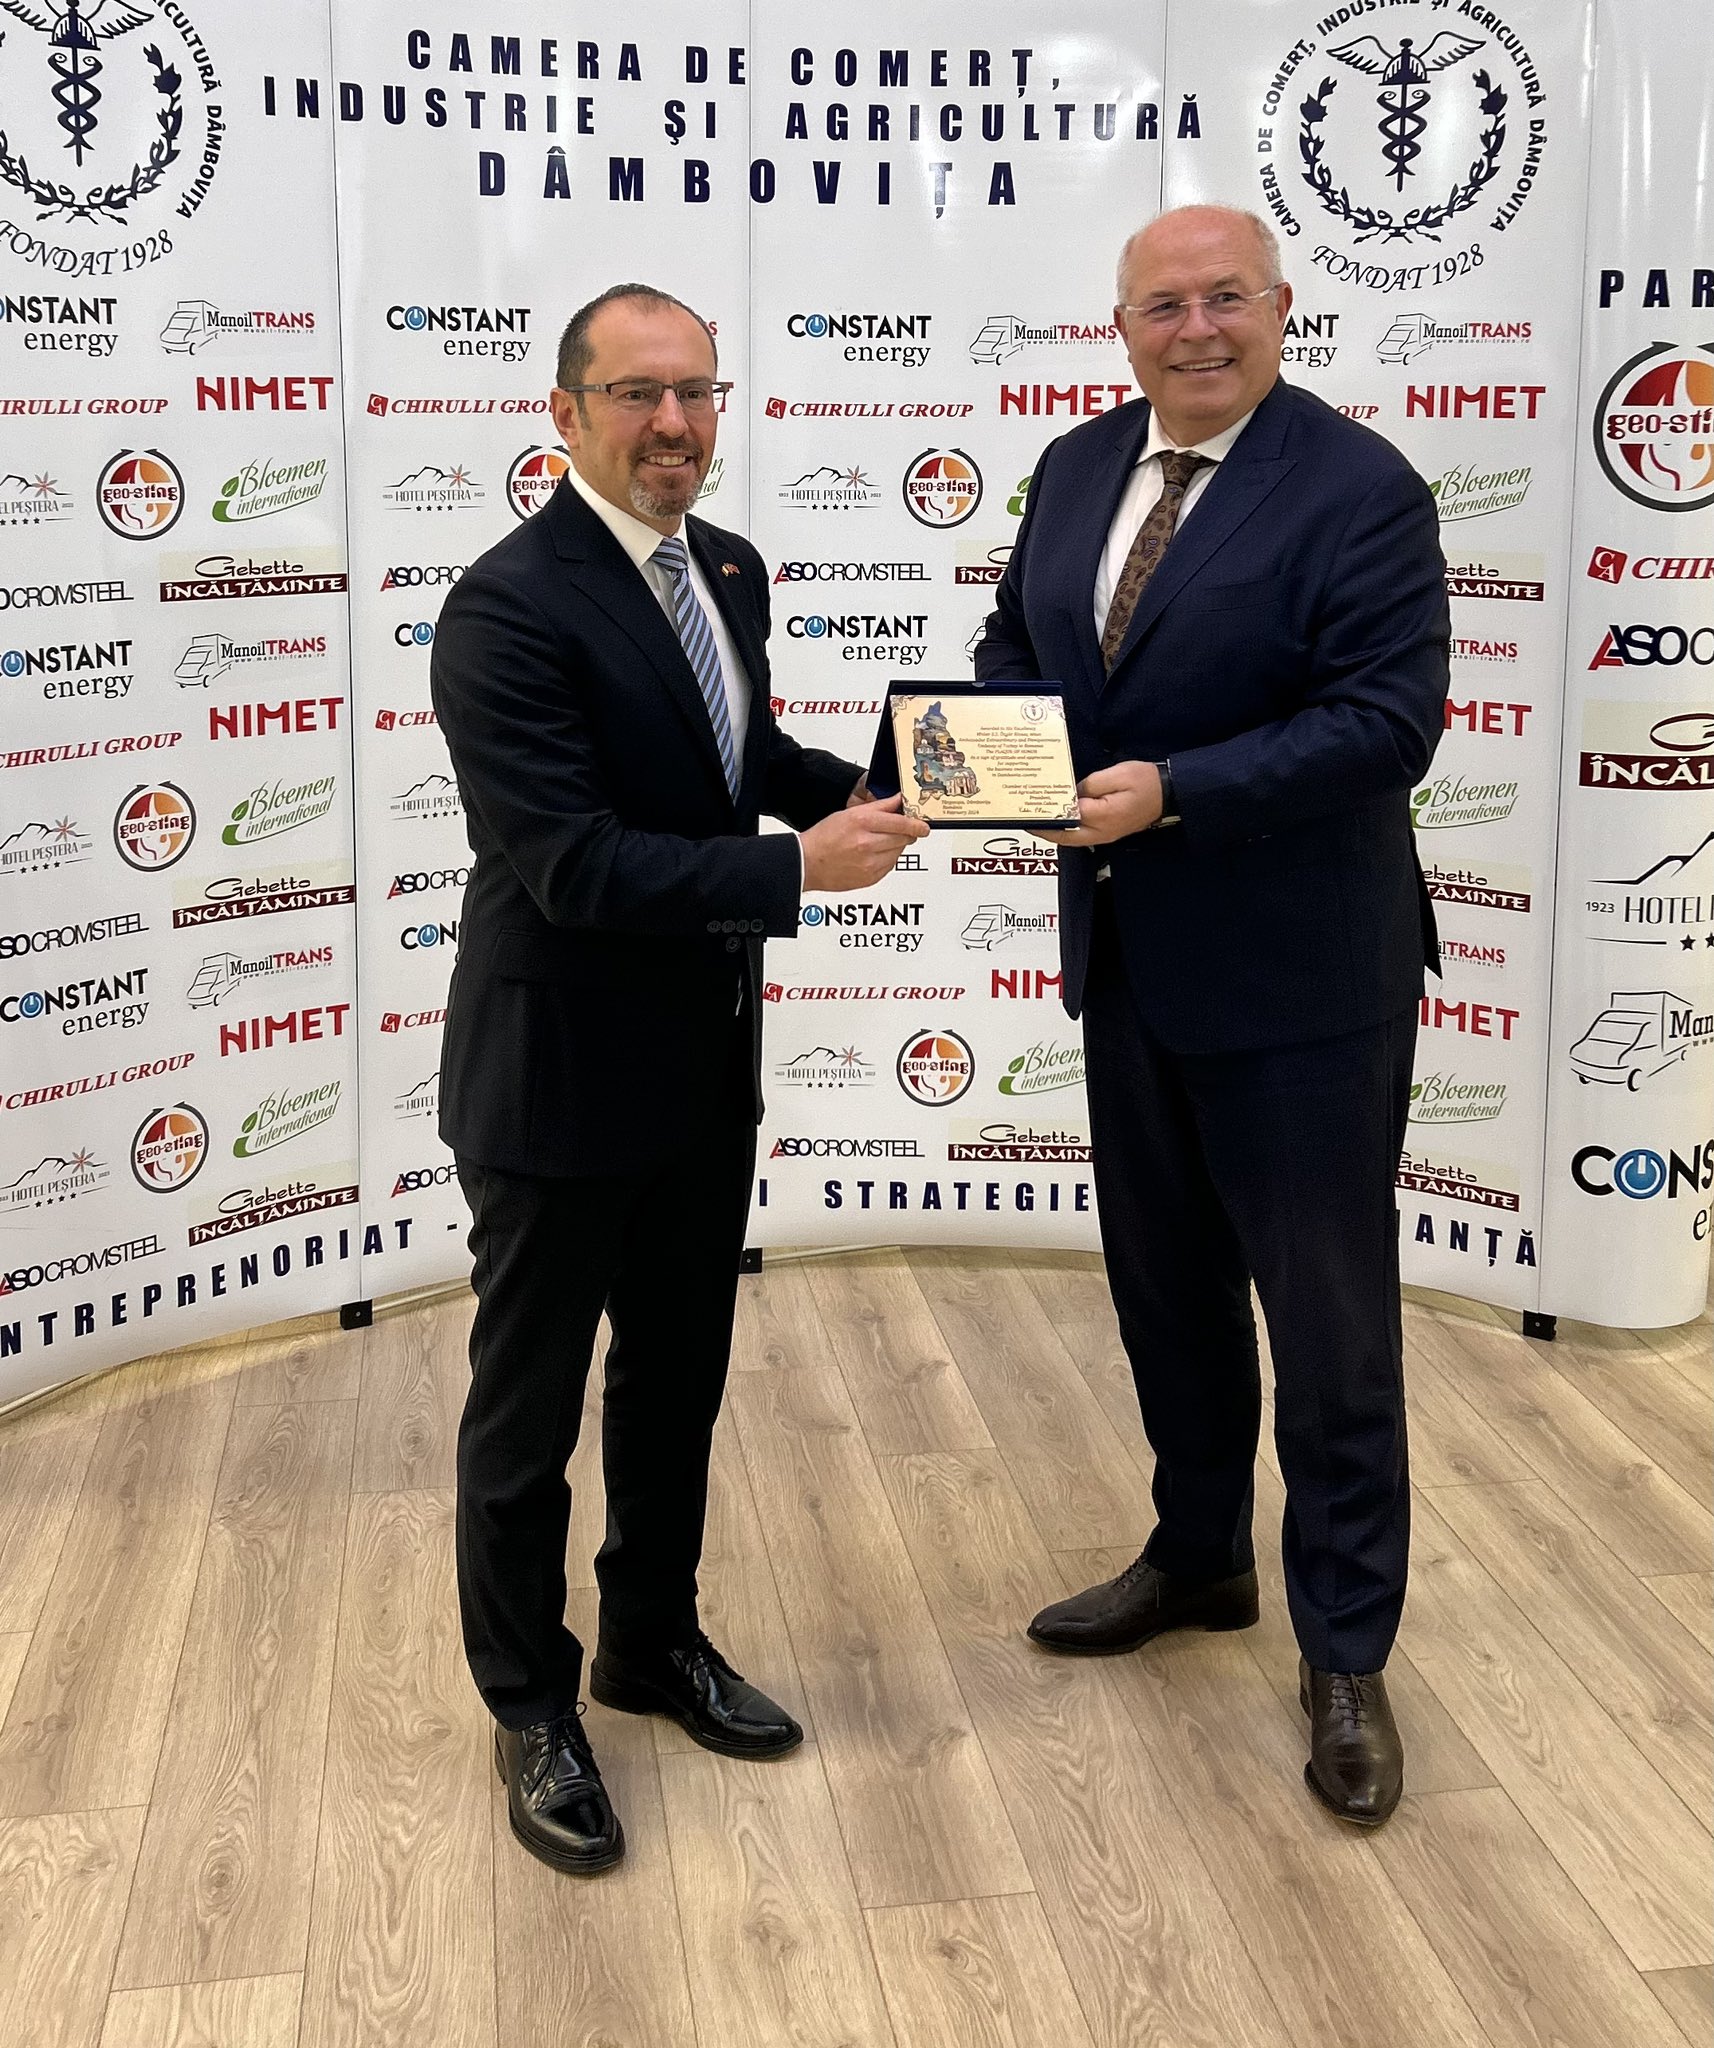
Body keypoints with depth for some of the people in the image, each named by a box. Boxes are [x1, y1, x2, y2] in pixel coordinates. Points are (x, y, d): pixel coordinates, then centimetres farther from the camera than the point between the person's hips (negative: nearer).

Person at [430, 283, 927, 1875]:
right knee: (529, 1412, 11)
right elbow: (572, 863, -27)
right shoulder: (508, 609, -22)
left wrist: (866, 789, 1)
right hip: (559, 1084, -7)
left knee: (680, 1383, 22)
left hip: (702, 1068, 8)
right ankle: (531, 1711, 30)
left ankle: (654, 1642, 43)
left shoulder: (728, 569, 4)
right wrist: (798, 868, -28)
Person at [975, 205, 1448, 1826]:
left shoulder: (1357, 488, -14)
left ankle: (1345, 1658, 20)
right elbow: (1015, 644, 16)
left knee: (1329, 1324, 4)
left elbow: (1390, 717, -21)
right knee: (1162, 1289, 20)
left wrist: (1172, 791, -28)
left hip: (1297, 977, -7)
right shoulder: (1077, 470, 8)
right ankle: (1198, 1559, 41)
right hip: (1129, 961, 7)